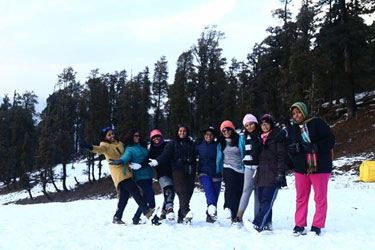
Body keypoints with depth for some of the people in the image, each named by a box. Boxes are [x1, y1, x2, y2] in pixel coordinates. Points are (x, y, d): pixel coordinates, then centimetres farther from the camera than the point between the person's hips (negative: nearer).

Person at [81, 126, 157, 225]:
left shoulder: (119, 143, 19)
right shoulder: (105, 145, 0)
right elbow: (100, 149, -24)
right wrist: (91, 148, -44)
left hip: (126, 172, 7)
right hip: (119, 175, -7)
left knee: (124, 197, 9)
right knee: (135, 192, -14)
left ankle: (117, 218, 17)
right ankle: (147, 211, -16)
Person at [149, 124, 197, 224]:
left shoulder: (191, 144, 21)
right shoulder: (173, 143, 11)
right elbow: (166, 154, -4)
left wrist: (194, 174, 20)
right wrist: (157, 161, -23)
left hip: (190, 172, 4)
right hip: (178, 171, -4)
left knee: (188, 193, -3)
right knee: (182, 192, -19)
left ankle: (180, 217, 3)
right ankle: (186, 212, -34)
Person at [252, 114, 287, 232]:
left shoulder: (277, 137, -1)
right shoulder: (261, 138, 20)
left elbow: (282, 156, -8)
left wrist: (280, 173, -15)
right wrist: (257, 172, 21)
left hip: (273, 174, -7)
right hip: (262, 174, 7)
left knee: (267, 200, -13)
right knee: (262, 199, 5)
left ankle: (257, 225, -21)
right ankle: (267, 224, 11)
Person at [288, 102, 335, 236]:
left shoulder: (317, 123, -6)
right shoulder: (292, 129, 11)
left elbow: (330, 140, -12)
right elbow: (289, 149, 7)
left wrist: (314, 147, -22)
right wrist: (294, 148, -16)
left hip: (320, 167, -4)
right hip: (301, 168, 5)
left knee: (320, 198, 3)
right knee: (301, 198, 10)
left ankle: (317, 226, 12)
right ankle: (299, 225, 18)